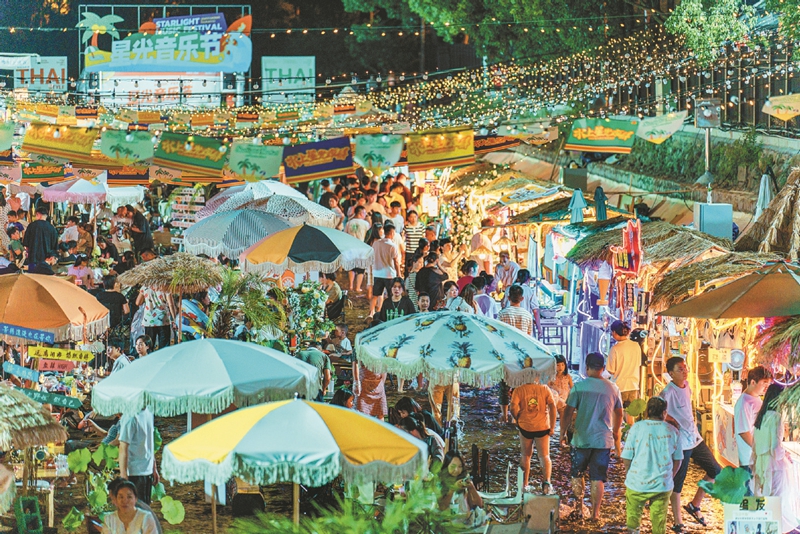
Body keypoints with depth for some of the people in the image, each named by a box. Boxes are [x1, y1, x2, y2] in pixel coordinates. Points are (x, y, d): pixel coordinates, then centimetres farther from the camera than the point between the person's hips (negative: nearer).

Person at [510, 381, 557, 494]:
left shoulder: (519, 390, -2)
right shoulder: (544, 388, 1)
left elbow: (513, 408, -14)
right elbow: (552, 406, -8)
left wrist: (518, 421, 3)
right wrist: (552, 426, -4)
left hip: (525, 427, 0)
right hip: (542, 427, 0)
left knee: (526, 456, 17)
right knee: (544, 456, 3)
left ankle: (525, 485, 23)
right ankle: (547, 481, -20)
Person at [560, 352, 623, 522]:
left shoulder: (579, 387, -10)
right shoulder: (612, 389, -1)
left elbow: (568, 413, -10)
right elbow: (619, 415, 11)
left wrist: (563, 433, 4)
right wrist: (615, 433, 29)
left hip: (581, 439, -2)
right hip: (604, 440, 2)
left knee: (577, 475, 17)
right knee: (598, 478, 9)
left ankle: (579, 508, 19)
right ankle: (595, 513, 11)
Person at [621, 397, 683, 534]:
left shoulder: (636, 428, -6)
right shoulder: (672, 431, -2)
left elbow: (626, 458, -5)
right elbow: (677, 460, 6)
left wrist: (629, 475, 13)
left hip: (637, 483, -1)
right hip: (663, 485, 1)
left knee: (633, 518, 18)